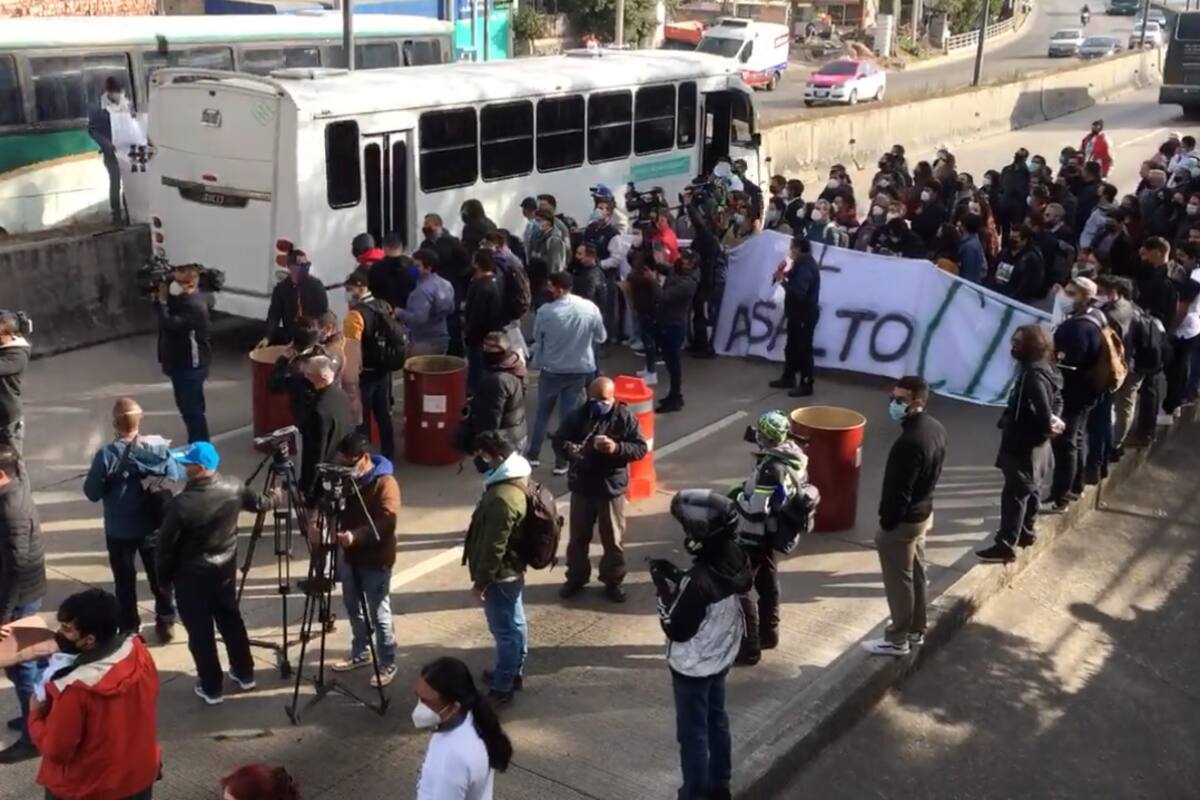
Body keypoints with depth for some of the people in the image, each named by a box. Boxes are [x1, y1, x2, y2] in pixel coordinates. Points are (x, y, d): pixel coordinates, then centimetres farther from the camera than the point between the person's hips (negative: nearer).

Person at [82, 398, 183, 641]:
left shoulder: (106, 455, -19)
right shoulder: (158, 448, -13)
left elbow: (92, 493, -13)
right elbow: (177, 476, -2)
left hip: (119, 530, -2)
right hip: (153, 526, 2)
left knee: (125, 580, 14)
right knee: (159, 575, 20)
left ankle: (129, 629, 23)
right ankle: (166, 623, 30)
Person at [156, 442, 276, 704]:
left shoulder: (182, 504, -25)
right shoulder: (234, 488, -10)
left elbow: (166, 546, -15)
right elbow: (258, 503, 11)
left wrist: (164, 579, 1)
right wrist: (275, 497, 35)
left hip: (191, 577, -5)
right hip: (225, 570, 5)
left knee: (200, 631, 8)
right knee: (231, 620, 21)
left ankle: (211, 688, 18)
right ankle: (244, 674, 34)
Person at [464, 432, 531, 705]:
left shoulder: (502, 498, -30)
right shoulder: (517, 482, 3)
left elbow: (494, 547, -26)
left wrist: (480, 582, -17)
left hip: (500, 574, -10)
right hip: (512, 569, 10)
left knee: (504, 630, 1)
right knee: (514, 623, 21)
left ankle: (501, 688, 12)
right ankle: (513, 672, 36)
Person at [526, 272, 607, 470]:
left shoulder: (545, 312, -18)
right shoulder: (590, 308, -11)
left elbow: (537, 339, -2)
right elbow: (601, 338, 2)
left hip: (551, 369, -1)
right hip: (580, 369, 1)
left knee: (542, 413, 18)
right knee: (569, 415, 10)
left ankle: (533, 454, 27)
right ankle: (562, 461, 15)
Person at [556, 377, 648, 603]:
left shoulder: (625, 417, -8)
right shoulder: (578, 416, -3)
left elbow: (640, 448, -9)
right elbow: (559, 439, 0)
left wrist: (617, 448, -27)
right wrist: (570, 449, -24)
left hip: (612, 487, -1)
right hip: (582, 486, 2)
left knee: (614, 540, 9)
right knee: (578, 536, 14)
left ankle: (613, 581, 25)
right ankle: (576, 578, 30)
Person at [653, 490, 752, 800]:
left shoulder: (699, 580, -35)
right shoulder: (735, 557, -12)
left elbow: (677, 630, -24)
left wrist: (665, 589, -17)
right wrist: (678, 579, -3)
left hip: (693, 668, -8)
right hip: (720, 659, 8)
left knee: (693, 733, 11)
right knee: (716, 721, 25)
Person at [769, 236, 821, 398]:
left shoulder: (806, 267, -21)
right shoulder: (802, 264, 13)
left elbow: (798, 292, -30)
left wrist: (782, 280, -22)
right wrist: (784, 274, -1)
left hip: (805, 315, -11)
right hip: (798, 313, 11)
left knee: (803, 349, -5)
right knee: (792, 347, 18)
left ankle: (806, 385, 0)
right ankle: (788, 378, 29)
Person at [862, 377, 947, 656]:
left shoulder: (910, 442, -31)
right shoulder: (936, 429, -1)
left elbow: (899, 491, -26)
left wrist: (886, 524, -16)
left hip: (903, 520, -9)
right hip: (923, 513, 9)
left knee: (898, 581, 6)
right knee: (916, 574, 21)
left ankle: (897, 640, 19)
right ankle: (916, 630, 35)